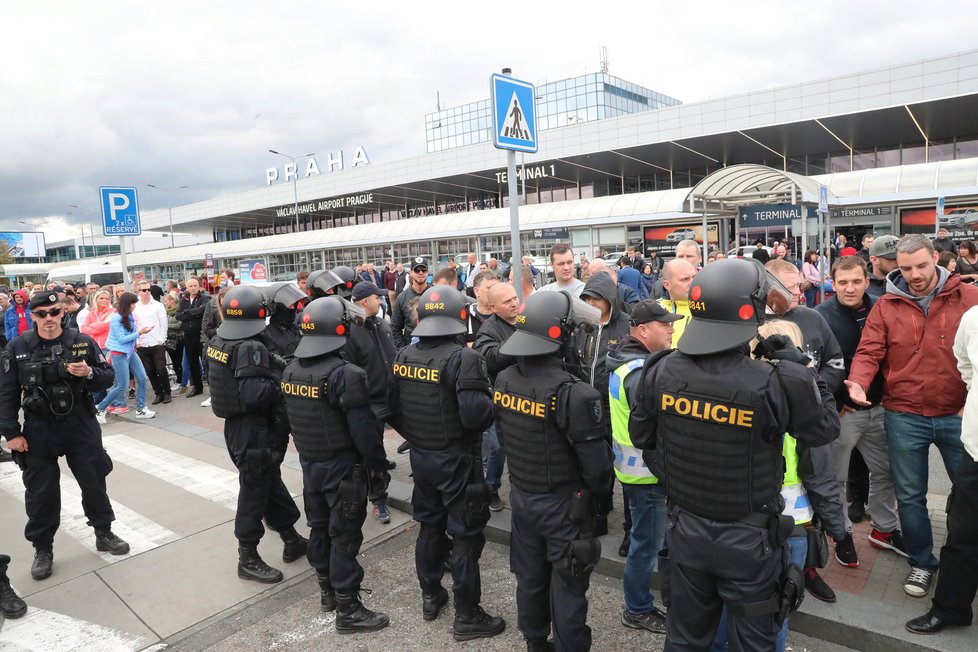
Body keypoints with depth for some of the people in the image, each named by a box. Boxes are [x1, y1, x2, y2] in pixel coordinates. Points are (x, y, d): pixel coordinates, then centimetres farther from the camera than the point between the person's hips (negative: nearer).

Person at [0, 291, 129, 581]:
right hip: (38, 430, 0)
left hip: (81, 425, 1)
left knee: (94, 482, 11)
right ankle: (42, 549, 26)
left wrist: (90, 373, -21)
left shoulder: (83, 342, -4)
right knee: (41, 492, 9)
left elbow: (109, 376, 1)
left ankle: (104, 534, 29)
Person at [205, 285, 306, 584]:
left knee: (270, 483, 19)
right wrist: (280, 378, -19)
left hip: (235, 426, 9)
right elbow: (255, 394, -32)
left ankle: (291, 540, 33)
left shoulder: (218, 342, 4)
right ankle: (248, 559, 20)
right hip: (254, 432, -9)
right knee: (254, 492, 5)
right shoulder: (250, 348, -24)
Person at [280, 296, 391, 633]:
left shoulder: (290, 371, 1)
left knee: (319, 525, 20)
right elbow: (364, 429, -21)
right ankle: (347, 608, 13)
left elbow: (291, 416, 11)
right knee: (344, 534, 2)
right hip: (343, 466, -8)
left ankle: (327, 589, 37)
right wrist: (379, 465, -11)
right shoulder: (346, 374, -24)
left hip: (308, 462, 8)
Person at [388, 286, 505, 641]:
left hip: (420, 456, 7)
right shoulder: (464, 358, -22)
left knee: (429, 527, 22)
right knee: (465, 536, 7)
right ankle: (467, 617, 20)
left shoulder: (404, 356, -1)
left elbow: (393, 407, 5)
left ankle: (430, 596, 39)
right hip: (457, 460, -6)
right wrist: (494, 403, -7)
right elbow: (475, 415, -29)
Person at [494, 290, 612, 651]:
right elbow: (596, 462, -21)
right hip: (564, 503, -6)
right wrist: (599, 492, 0)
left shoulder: (503, 381, -7)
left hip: (521, 495, 7)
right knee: (567, 586, 13)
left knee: (530, 578, 23)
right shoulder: (573, 392, -28)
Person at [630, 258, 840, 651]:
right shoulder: (777, 384, -25)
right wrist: (794, 363, 0)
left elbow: (641, 436, 2)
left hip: (685, 528, 3)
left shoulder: (661, 373, -14)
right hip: (748, 538, -3)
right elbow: (826, 428, -4)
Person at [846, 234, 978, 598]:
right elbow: (869, 352, -5)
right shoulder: (886, 306, -1)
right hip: (904, 417, 0)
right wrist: (859, 382, -24)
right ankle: (922, 562, 31)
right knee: (910, 496, 12)